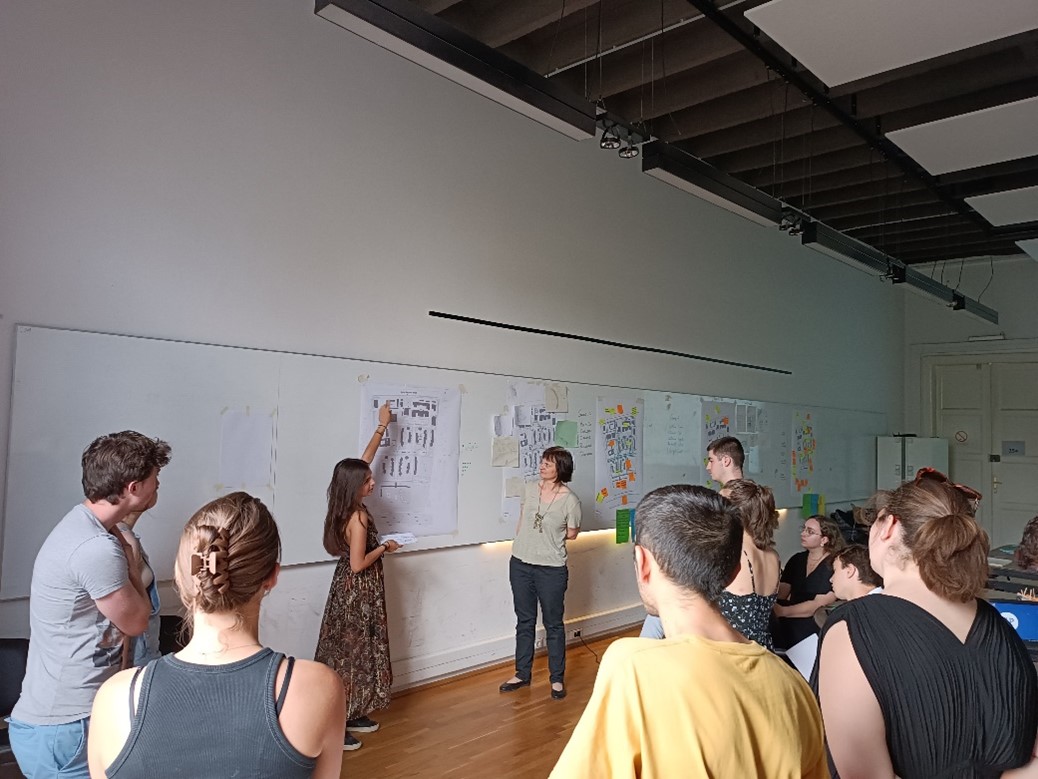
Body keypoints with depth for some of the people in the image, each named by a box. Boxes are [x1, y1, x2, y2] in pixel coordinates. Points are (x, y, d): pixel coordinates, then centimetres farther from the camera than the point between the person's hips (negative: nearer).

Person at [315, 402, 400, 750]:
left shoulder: (347, 507, 1)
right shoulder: (358, 517, -23)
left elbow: (364, 459, 8)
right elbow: (358, 564, -23)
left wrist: (382, 426, 11)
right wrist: (384, 547, -9)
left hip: (353, 590, 9)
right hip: (358, 591, -9)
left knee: (353, 652, 16)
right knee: (350, 653, -1)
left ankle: (349, 715, 27)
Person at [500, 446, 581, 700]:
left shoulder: (570, 500, -14)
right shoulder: (530, 488, 0)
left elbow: (571, 534, 0)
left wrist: (549, 537, 1)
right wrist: (523, 542, 9)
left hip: (551, 569, -4)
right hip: (520, 565, 4)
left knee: (553, 624, 9)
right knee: (524, 621, 16)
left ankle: (557, 678, 24)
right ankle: (522, 674, 30)